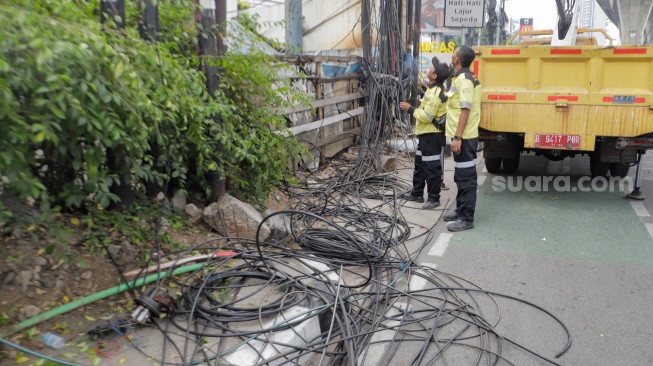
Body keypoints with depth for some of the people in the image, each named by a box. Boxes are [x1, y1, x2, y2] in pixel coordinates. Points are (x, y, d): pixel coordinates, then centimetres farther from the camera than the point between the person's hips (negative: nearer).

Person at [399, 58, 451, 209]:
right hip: (426, 134, 11)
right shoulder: (434, 90, 12)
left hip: (431, 135, -11)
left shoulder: (435, 93, -21)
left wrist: (410, 109, -15)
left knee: (431, 167, -3)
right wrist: (413, 109, 11)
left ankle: (434, 198, 5)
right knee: (420, 164, 19)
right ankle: (417, 193, 31)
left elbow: (426, 116, -25)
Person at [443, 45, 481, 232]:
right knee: (461, 176, 18)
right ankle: (461, 210, 30)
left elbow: (465, 110, -23)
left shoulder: (463, 80, -16)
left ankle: (466, 218, 1)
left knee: (466, 177, -5)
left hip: (464, 138, -11)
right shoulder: (467, 78, 16)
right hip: (463, 136, 11)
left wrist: (457, 137, -25)